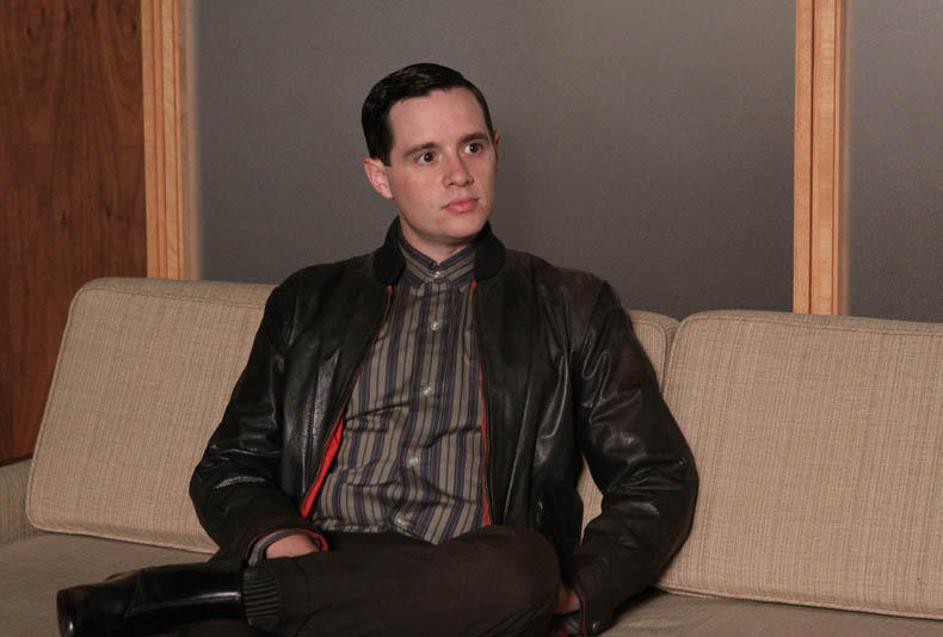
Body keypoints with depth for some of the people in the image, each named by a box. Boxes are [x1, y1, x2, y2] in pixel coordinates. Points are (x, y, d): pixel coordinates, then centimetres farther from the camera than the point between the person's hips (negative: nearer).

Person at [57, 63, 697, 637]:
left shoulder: (572, 308, 18)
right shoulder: (309, 302, 22)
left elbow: (659, 479, 14)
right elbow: (227, 471, 20)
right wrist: (275, 540, -5)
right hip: (322, 568, -1)